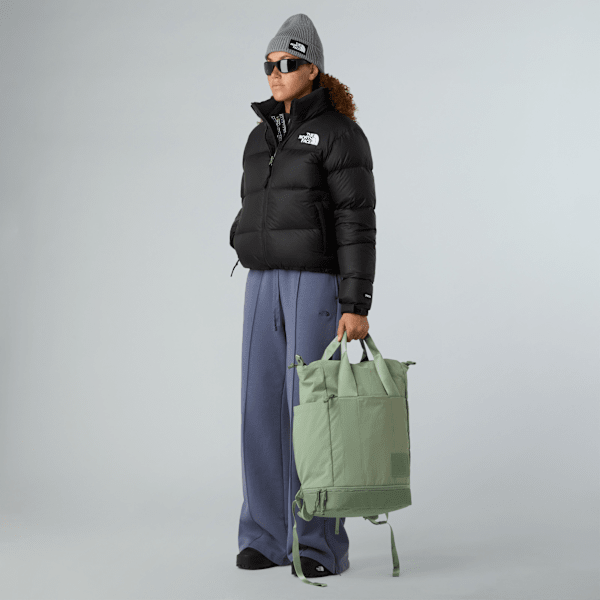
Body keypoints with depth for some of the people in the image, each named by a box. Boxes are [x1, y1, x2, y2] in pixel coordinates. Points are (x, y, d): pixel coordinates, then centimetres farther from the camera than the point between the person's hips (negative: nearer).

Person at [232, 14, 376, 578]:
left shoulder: (340, 134, -7)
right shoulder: (260, 139, 16)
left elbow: (357, 224, -13)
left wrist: (357, 306, -18)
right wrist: (256, 290, 16)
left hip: (321, 282, -7)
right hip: (266, 283, 7)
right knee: (263, 407, 3)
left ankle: (322, 545, 4)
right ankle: (269, 537, 13)